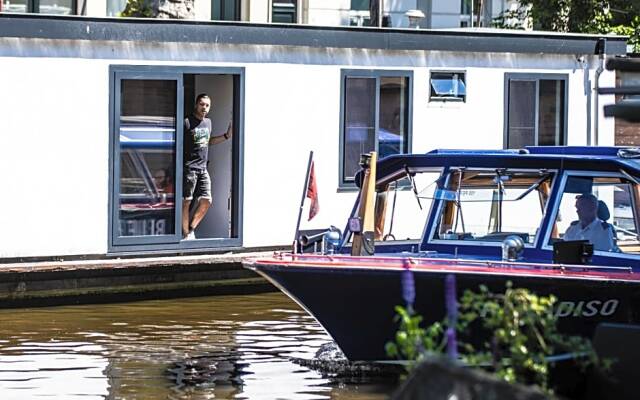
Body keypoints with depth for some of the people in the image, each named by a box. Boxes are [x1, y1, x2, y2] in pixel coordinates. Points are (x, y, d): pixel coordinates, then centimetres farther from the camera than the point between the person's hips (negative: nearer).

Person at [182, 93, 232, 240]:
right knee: (186, 202, -1)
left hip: (203, 168, 7)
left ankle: (191, 229, 17)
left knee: (206, 201, 4)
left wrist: (226, 135, 22)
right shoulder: (187, 122, -10)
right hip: (189, 167, -7)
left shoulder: (208, 122, 14)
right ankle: (186, 235, 5)